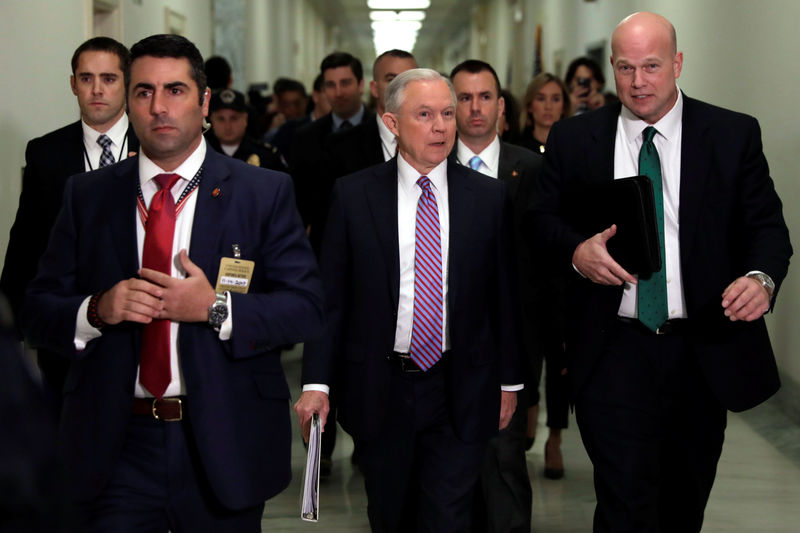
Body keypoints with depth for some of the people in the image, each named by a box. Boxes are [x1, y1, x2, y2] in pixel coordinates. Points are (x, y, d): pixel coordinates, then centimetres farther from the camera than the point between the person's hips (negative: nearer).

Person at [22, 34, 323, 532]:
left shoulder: (266, 192, 0)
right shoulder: (87, 195, 6)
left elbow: (305, 306, -7)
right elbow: (40, 309, 4)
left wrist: (216, 308, -20)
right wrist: (97, 310, -16)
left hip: (224, 447, -1)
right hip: (119, 448, 1)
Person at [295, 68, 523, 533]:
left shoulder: (490, 197, 0)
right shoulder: (354, 195, -2)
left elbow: (504, 295, 5)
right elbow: (330, 295, -2)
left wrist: (509, 380, 7)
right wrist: (317, 381, -7)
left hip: (460, 393, 0)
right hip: (378, 389, 0)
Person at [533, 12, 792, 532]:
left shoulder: (734, 135, 0)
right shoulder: (574, 139, 2)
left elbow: (766, 224, 1)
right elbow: (544, 216, 9)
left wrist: (761, 277, -21)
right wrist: (577, 250, -13)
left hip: (705, 352, 1)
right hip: (614, 350, -1)